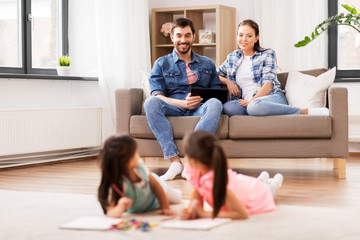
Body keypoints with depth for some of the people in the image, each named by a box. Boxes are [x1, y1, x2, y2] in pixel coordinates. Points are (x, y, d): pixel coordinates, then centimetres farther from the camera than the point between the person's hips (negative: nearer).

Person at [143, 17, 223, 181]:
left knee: (215, 104, -34)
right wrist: (182, 103, -16)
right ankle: (174, 161, -37)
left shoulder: (207, 64, 23)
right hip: (174, 109, 0)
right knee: (150, 102, -32)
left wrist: (204, 99, -8)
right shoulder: (162, 64, 16)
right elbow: (157, 95, 2)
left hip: (200, 108, 1)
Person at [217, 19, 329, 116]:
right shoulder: (232, 57, 22)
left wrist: (252, 101, -17)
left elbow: (269, 83, -2)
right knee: (227, 107, -34)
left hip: (273, 97, -3)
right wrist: (227, 81, 6)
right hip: (247, 102, 3)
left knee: (255, 106, -44)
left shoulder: (267, 54, 10)